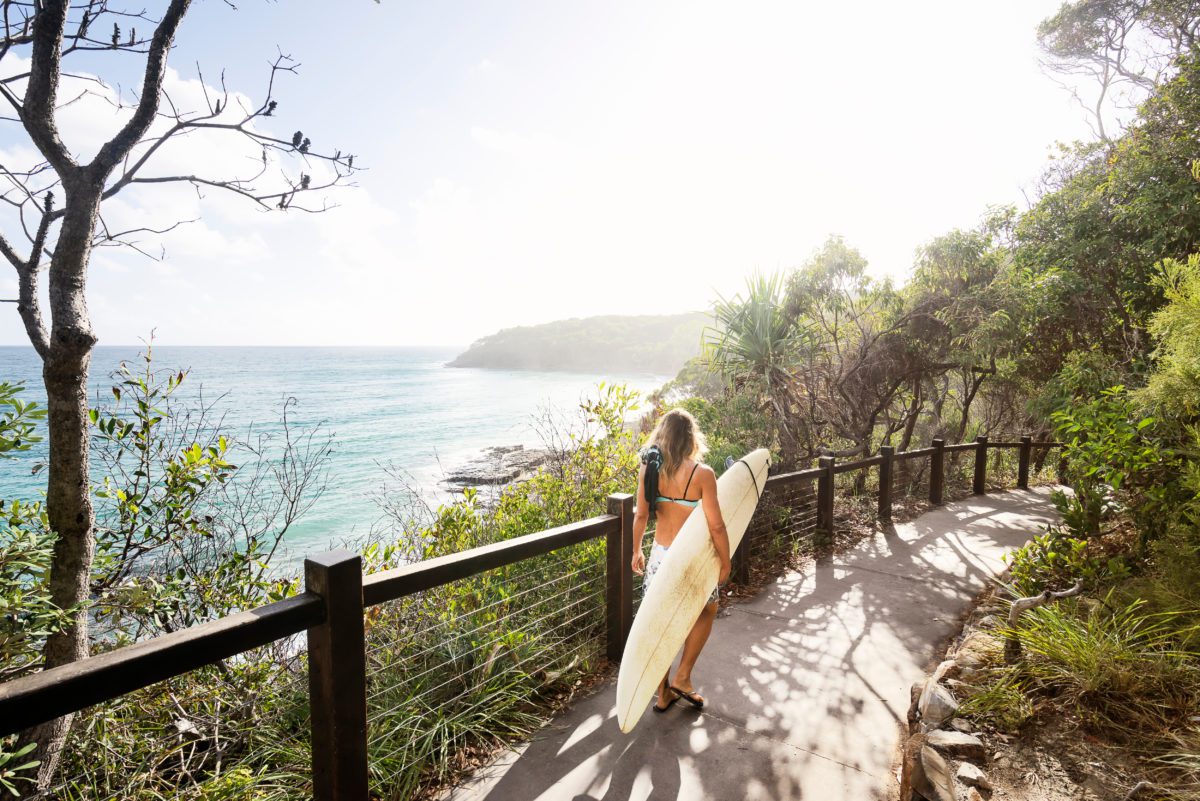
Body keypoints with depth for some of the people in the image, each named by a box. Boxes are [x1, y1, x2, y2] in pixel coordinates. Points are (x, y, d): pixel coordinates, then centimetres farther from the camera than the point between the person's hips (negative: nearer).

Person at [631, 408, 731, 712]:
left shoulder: (648, 468, -7)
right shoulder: (702, 474, -18)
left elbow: (641, 515, 0)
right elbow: (716, 526, -16)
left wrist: (636, 551, 14)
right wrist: (725, 563, -1)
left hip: (660, 555, 4)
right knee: (707, 611, 25)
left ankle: (663, 694, 30)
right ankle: (682, 678, 24)